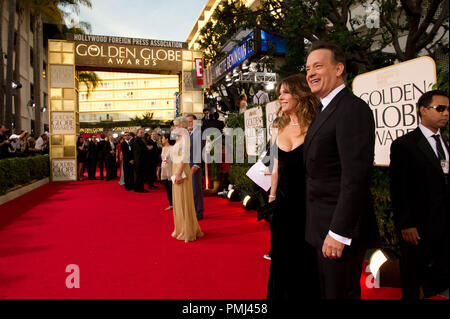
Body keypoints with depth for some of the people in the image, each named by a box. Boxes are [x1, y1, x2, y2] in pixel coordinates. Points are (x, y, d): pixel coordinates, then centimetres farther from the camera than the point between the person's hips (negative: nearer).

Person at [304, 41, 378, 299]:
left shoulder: (352, 109, -18)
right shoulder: (326, 109, 14)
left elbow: (356, 176, -25)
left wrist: (339, 232, -24)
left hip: (340, 228, -10)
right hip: (325, 226, 10)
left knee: (341, 292, 5)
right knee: (329, 290, 22)